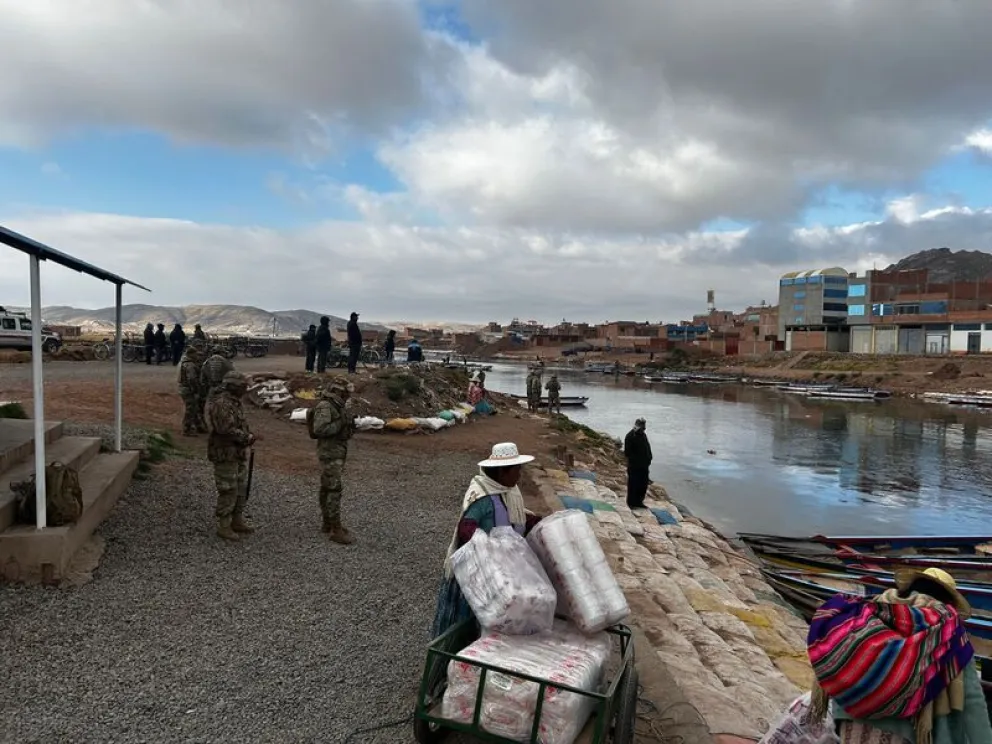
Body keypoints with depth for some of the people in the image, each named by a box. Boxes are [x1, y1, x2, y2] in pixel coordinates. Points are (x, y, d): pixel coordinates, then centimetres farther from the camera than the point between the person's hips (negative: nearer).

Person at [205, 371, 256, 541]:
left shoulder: (235, 402, 11)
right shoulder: (221, 404, -20)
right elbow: (227, 429, -27)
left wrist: (248, 435, 5)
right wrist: (247, 437, -17)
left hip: (238, 454, 10)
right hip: (225, 455, -10)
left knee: (241, 488, 16)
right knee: (228, 491, -2)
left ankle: (237, 521, 28)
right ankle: (224, 526, 9)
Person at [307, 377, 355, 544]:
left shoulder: (335, 406, 12)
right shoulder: (324, 406, -17)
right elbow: (319, 429, -28)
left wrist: (348, 423, 4)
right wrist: (341, 423, -24)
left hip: (335, 453, 10)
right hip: (330, 454, -10)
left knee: (327, 488, 15)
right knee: (334, 490, -11)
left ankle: (328, 523, 23)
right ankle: (336, 530, -10)